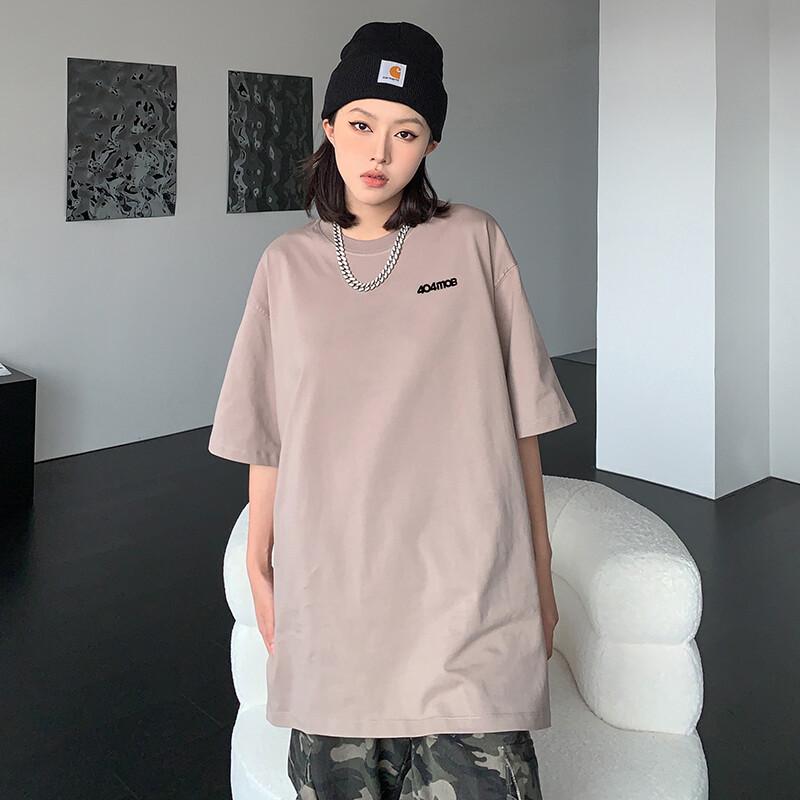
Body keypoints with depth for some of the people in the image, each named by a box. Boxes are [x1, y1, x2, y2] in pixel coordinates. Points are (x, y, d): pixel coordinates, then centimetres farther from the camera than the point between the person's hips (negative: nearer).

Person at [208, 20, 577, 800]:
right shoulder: (287, 264, 5)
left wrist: (541, 573, 3)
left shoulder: (475, 243, 0)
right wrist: (258, 568, 11)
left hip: (464, 594, -1)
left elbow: (520, 421, 2)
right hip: (331, 590, 2)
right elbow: (267, 436, 9)